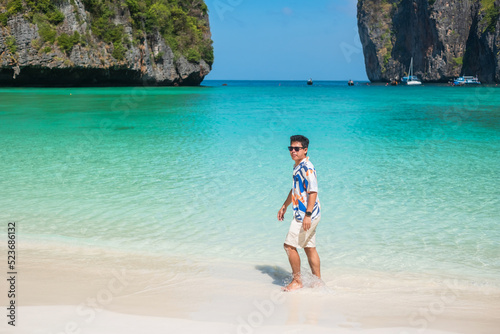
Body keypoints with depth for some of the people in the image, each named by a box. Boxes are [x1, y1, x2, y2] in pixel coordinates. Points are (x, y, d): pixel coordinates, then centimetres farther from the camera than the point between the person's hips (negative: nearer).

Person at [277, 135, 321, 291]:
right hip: (302, 213, 10)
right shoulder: (297, 166, 14)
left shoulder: (307, 168, -18)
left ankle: (297, 280, 5)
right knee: (309, 247, 13)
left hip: (307, 214, -10)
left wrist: (308, 215, -27)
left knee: (289, 245, -6)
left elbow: (313, 192, -23)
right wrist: (284, 206, 30)